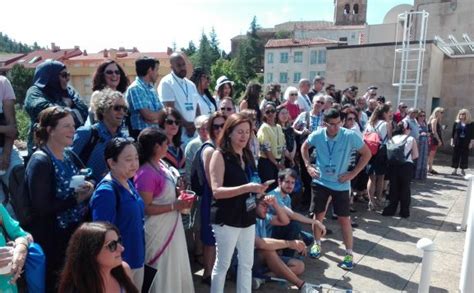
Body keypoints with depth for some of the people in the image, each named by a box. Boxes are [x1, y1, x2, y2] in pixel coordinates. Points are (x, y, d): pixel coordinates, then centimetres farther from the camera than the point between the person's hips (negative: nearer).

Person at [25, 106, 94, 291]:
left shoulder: (70, 156, 6)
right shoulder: (40, 161, -17)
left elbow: (83, 185, 15)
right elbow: (41, 208, -22)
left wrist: (87, 189, -7)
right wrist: (76, 198, -19)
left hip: (76, 233, 7)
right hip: (52, 240, -7)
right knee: (57, 284, 9)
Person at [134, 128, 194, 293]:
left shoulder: (161, 164, 3)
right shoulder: (146, 173, -25)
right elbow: (145, 208, -25)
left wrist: (180, 199, 2)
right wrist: (175, 206, -22)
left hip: (172, 225, 9)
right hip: (158, 228, -9)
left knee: (175, 266, 25)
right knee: (162, 270, 11)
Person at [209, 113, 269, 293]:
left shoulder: (247, 155, 10)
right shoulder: (219, 155, -10)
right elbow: (216, 191, -19)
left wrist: (257, 189, 2)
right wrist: (246, 188, -26)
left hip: (247, 217, 7)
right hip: (227, 219, -6)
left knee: (247, 264, 14)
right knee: (222, 265, 5)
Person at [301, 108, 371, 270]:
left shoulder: (350, 136, -18)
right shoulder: (317, 135, -11)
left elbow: (367, 153, -7)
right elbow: (304, 147, 10)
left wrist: (353, 173, -12)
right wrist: (308, 165, -1)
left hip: (340, 184, -2)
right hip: (320, 181, 2)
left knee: (344, 219, 3)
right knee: (318, 215, 10)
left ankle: (349, 254, 17)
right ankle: (317, 244, 33)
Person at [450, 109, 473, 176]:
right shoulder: (456, 123, 4)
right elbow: (453, 133, 6)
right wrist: (452, 141, 1)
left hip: (466, 143, -1)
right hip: (457, 142, 1)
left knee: (464, 157, 3)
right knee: (456, 156, 4)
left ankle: (463, 170, 14)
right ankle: (455, 169, 11)